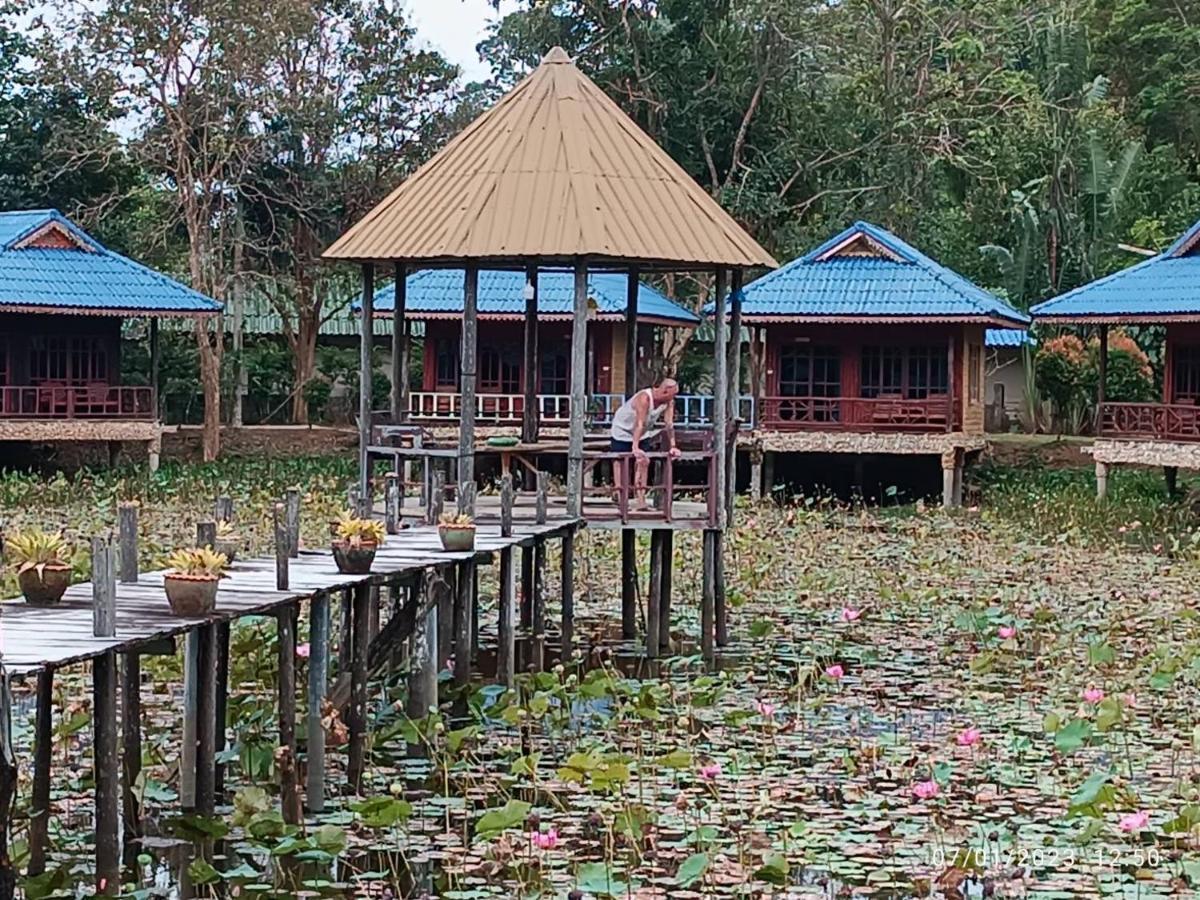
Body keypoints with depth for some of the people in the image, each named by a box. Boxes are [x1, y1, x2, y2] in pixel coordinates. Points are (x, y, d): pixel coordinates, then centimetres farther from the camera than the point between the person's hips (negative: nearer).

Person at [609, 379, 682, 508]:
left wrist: (672, 447, -22)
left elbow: (669, 424, -16)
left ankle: (641, 501, 0)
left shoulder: (669, 402, -18)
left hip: (643, 433, 6)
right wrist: (635, 447, -52)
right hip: (623, 429, -6)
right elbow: (639, 424, -46)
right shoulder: (644, 398, -38)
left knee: (643, 461, 0)